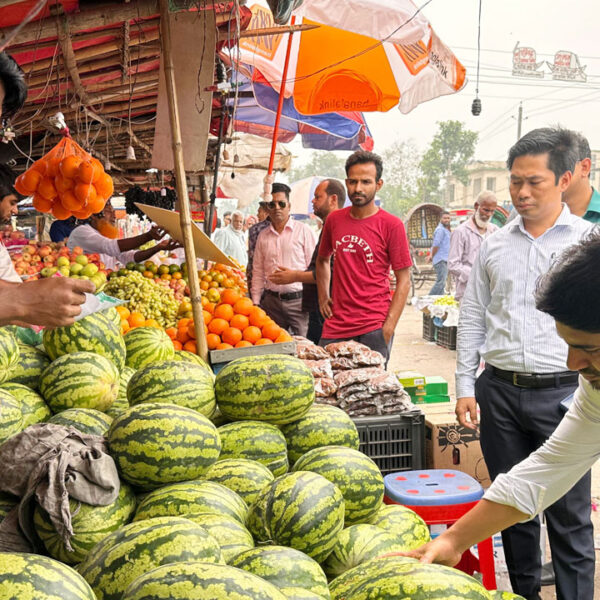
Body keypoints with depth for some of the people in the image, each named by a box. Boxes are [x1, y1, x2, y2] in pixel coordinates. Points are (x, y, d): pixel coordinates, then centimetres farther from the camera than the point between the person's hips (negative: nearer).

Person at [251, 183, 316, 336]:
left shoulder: (304, 231, 0)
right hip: (271, 301, 4)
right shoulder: (263, 236, 12)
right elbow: (258, 272, 16)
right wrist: (255, 303, 10)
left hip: (298, 300, -4)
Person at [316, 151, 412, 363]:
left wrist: (388, 329, -13)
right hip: (335, 327, 4)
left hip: (373, 330, -4)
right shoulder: (334, 220, 8)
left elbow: (404, 281, -6)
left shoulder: (391, 225, -6)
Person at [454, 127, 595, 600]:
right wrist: (465, 386, 7)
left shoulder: (588, 240, -1)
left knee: (569, 515, 5)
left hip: (562, 393, -3)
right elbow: (473, 318, 12)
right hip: (499, 391, 4)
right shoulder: (495, 245, 9)